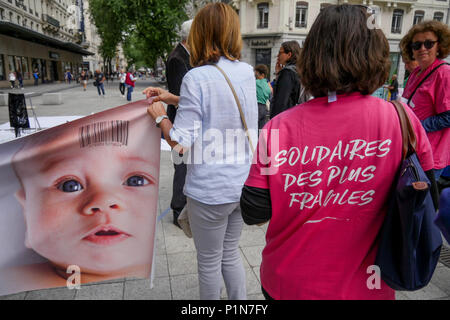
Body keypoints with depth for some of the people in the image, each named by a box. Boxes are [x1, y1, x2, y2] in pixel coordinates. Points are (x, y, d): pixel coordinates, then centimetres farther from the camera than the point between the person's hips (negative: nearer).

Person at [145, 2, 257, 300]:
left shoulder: (196, 78, -18)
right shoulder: (247, 72, 1)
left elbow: (181, 143, -19)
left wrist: (159, 116, -1)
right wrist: (173, 98, 13)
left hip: (210, 191, -6)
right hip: (243, 184, 6)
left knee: (209, 262, 17)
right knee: (231, 254, 25)